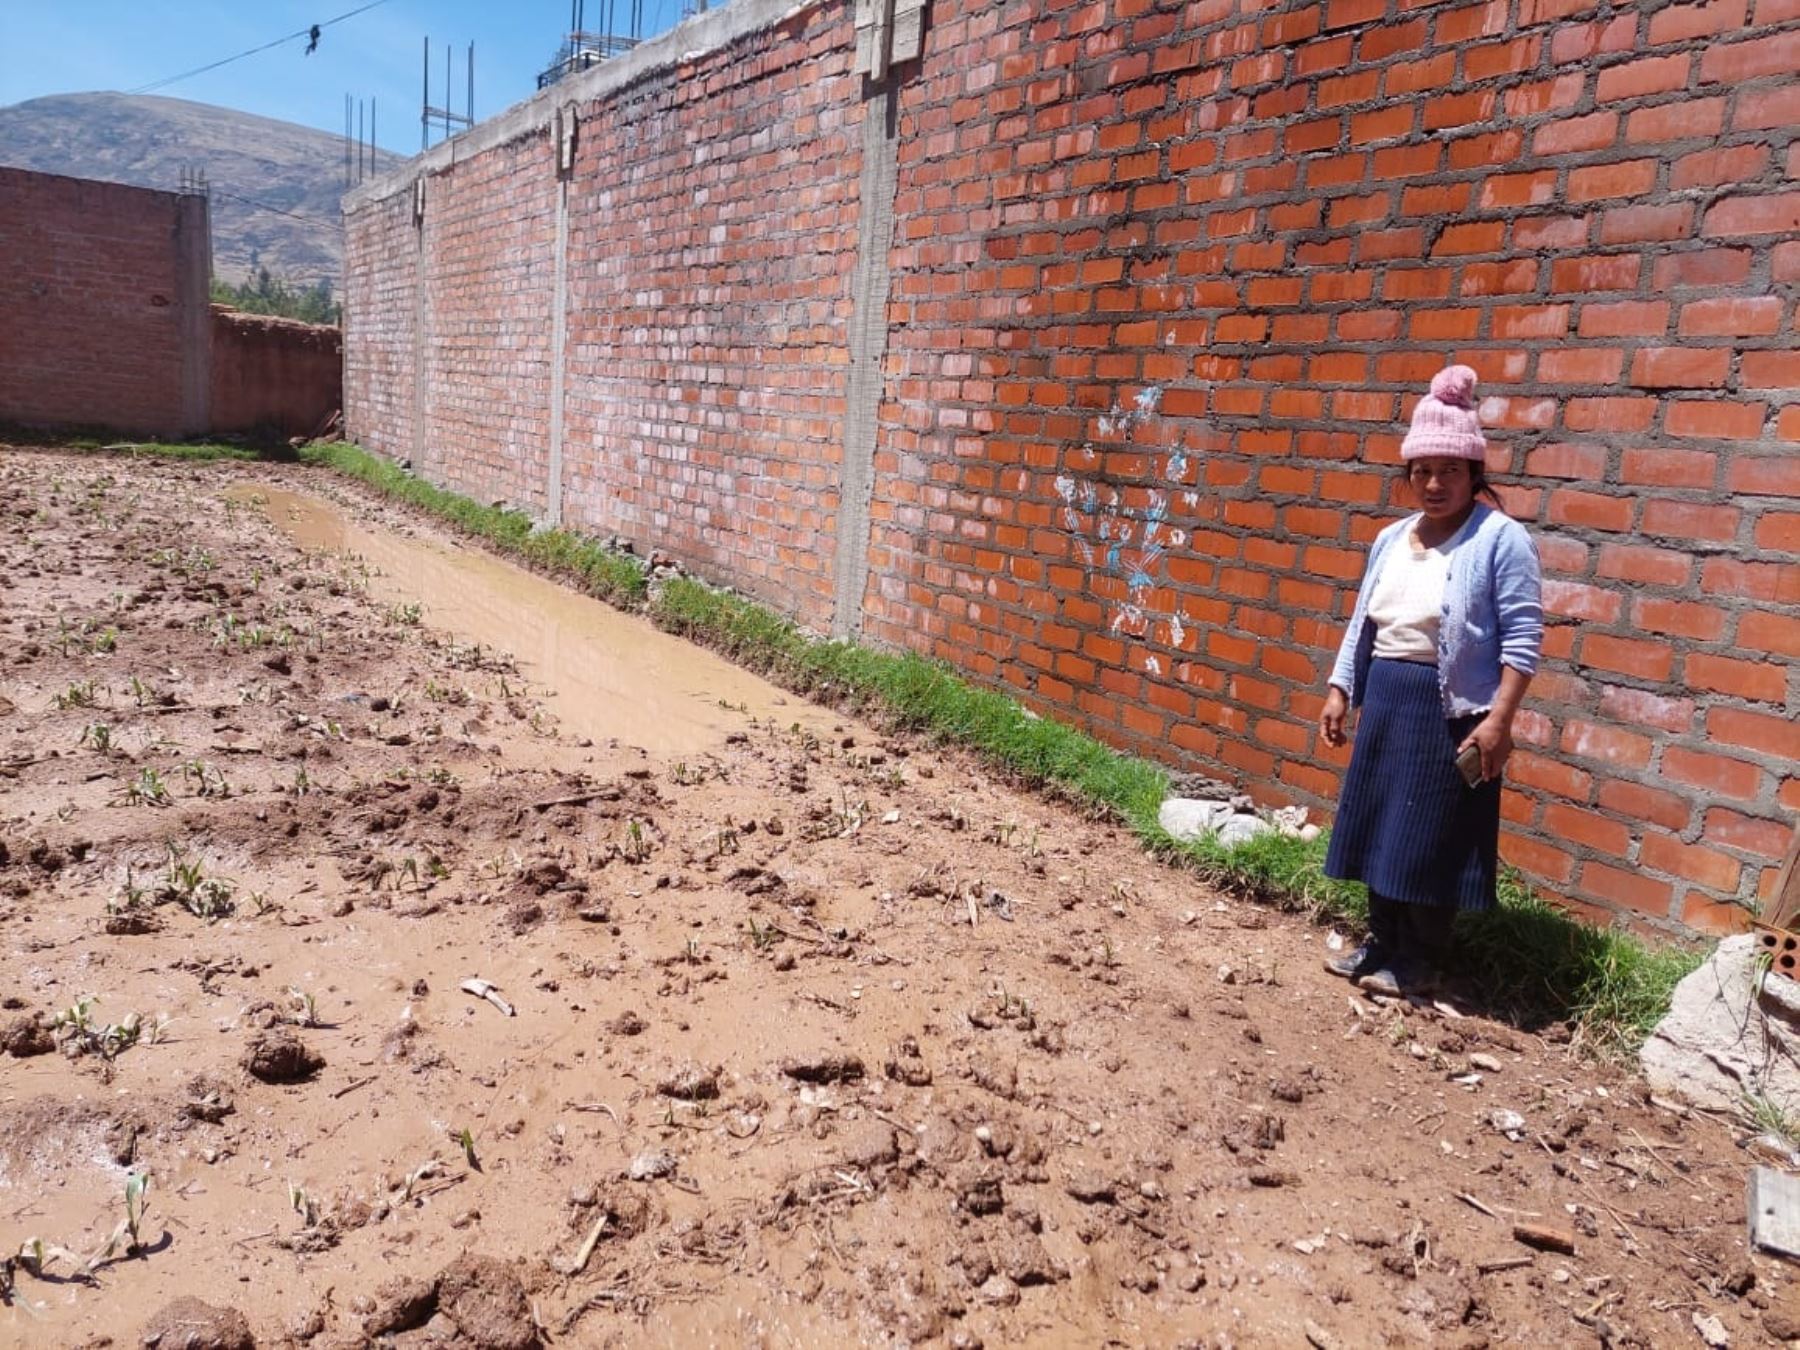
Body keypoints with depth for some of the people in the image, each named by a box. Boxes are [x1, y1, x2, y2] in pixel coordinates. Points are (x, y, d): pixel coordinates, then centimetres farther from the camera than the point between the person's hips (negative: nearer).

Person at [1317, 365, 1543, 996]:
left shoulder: (1501, 539, -10)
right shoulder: (1391, 539, 10)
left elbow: (1522, 638, -13)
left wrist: (1498, 719, -19)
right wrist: (1339, 690, 12)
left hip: (1451, 708, -7)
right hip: (1384, 697, 7)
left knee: (1431, 839, 1)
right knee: (1379, 825, 13)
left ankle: (1420, 961, 16)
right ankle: (1383, 942, 27)